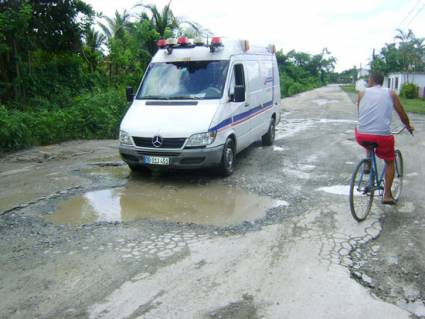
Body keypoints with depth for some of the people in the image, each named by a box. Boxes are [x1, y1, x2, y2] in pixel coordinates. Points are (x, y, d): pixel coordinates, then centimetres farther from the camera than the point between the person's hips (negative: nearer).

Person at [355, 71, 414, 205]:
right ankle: (387, 195, 17)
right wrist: (409, 127, 38)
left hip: (362, 136, 1)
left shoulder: (362, 94, 12)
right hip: (382, 135, -1)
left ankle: (368, 164, 28)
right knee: (390, 161, 23)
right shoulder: (391, 93, 11)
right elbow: (402, 114, 18)